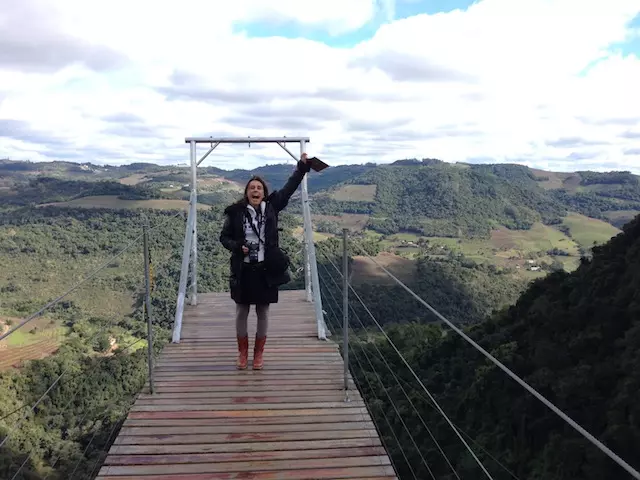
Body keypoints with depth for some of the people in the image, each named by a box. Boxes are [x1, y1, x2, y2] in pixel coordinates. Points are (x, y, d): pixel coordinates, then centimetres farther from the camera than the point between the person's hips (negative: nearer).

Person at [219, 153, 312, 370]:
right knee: (241, 312, 10)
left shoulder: (271, 207, 0)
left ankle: (259, 353, 26)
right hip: (243, 270, -1)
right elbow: (224, 236, 5)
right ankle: (243, 352, 27)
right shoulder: (236, 212, -4)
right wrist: (237, 247, -13)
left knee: (263, 313, 10)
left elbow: (289, 187, 2)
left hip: (266, 270, 1)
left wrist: (302, 166, -3)